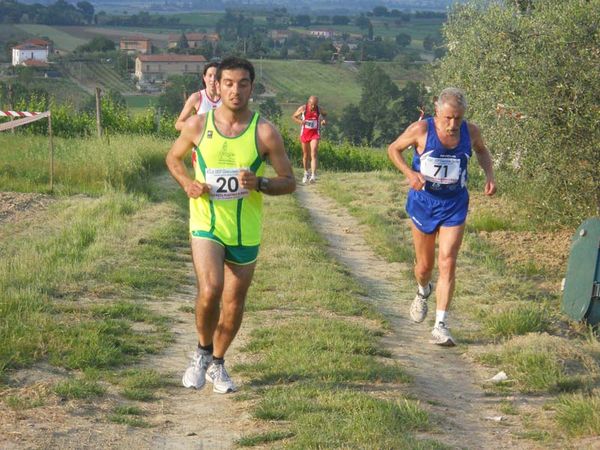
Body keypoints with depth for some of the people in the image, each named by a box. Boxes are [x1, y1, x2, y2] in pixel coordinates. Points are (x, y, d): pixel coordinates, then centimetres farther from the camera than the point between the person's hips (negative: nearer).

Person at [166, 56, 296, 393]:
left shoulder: (265, 132, -7)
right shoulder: (198, 125, -4)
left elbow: (289, 182, -2)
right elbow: (174, 158, 14)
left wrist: (259, 183, -22)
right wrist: (187, 183, -7)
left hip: (246, 231, 1)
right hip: (207, 224, -1)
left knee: (234, 303, 11)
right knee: (210, 290, -22)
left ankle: (217, 364, 35)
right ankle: (203, 352, 6)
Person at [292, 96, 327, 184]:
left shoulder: (319, 110, -4)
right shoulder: (303, 109, -7)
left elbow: (325, 115, 17)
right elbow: (293, 116, 3)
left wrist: (324, 121, -5)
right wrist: (299, 121, -17)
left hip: (315, 134, -1)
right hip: (304, 134, 1)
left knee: (313, 154, -16)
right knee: (305, 155, 13)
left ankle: (313, 176, -25)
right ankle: (306, 173, 34)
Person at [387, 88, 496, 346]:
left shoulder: (471, 132, -8)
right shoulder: (421, 130, -16)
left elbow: (481, 150, 16)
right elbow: (393, 149, -2)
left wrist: (489, 175, -2)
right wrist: (409, 173, -20)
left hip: (454, 205, 1)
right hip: (424, 201, -1)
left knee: (447, 263, -12)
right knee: (424, 265, 11)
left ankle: (441, 327, -10)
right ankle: (423, 292, 48)